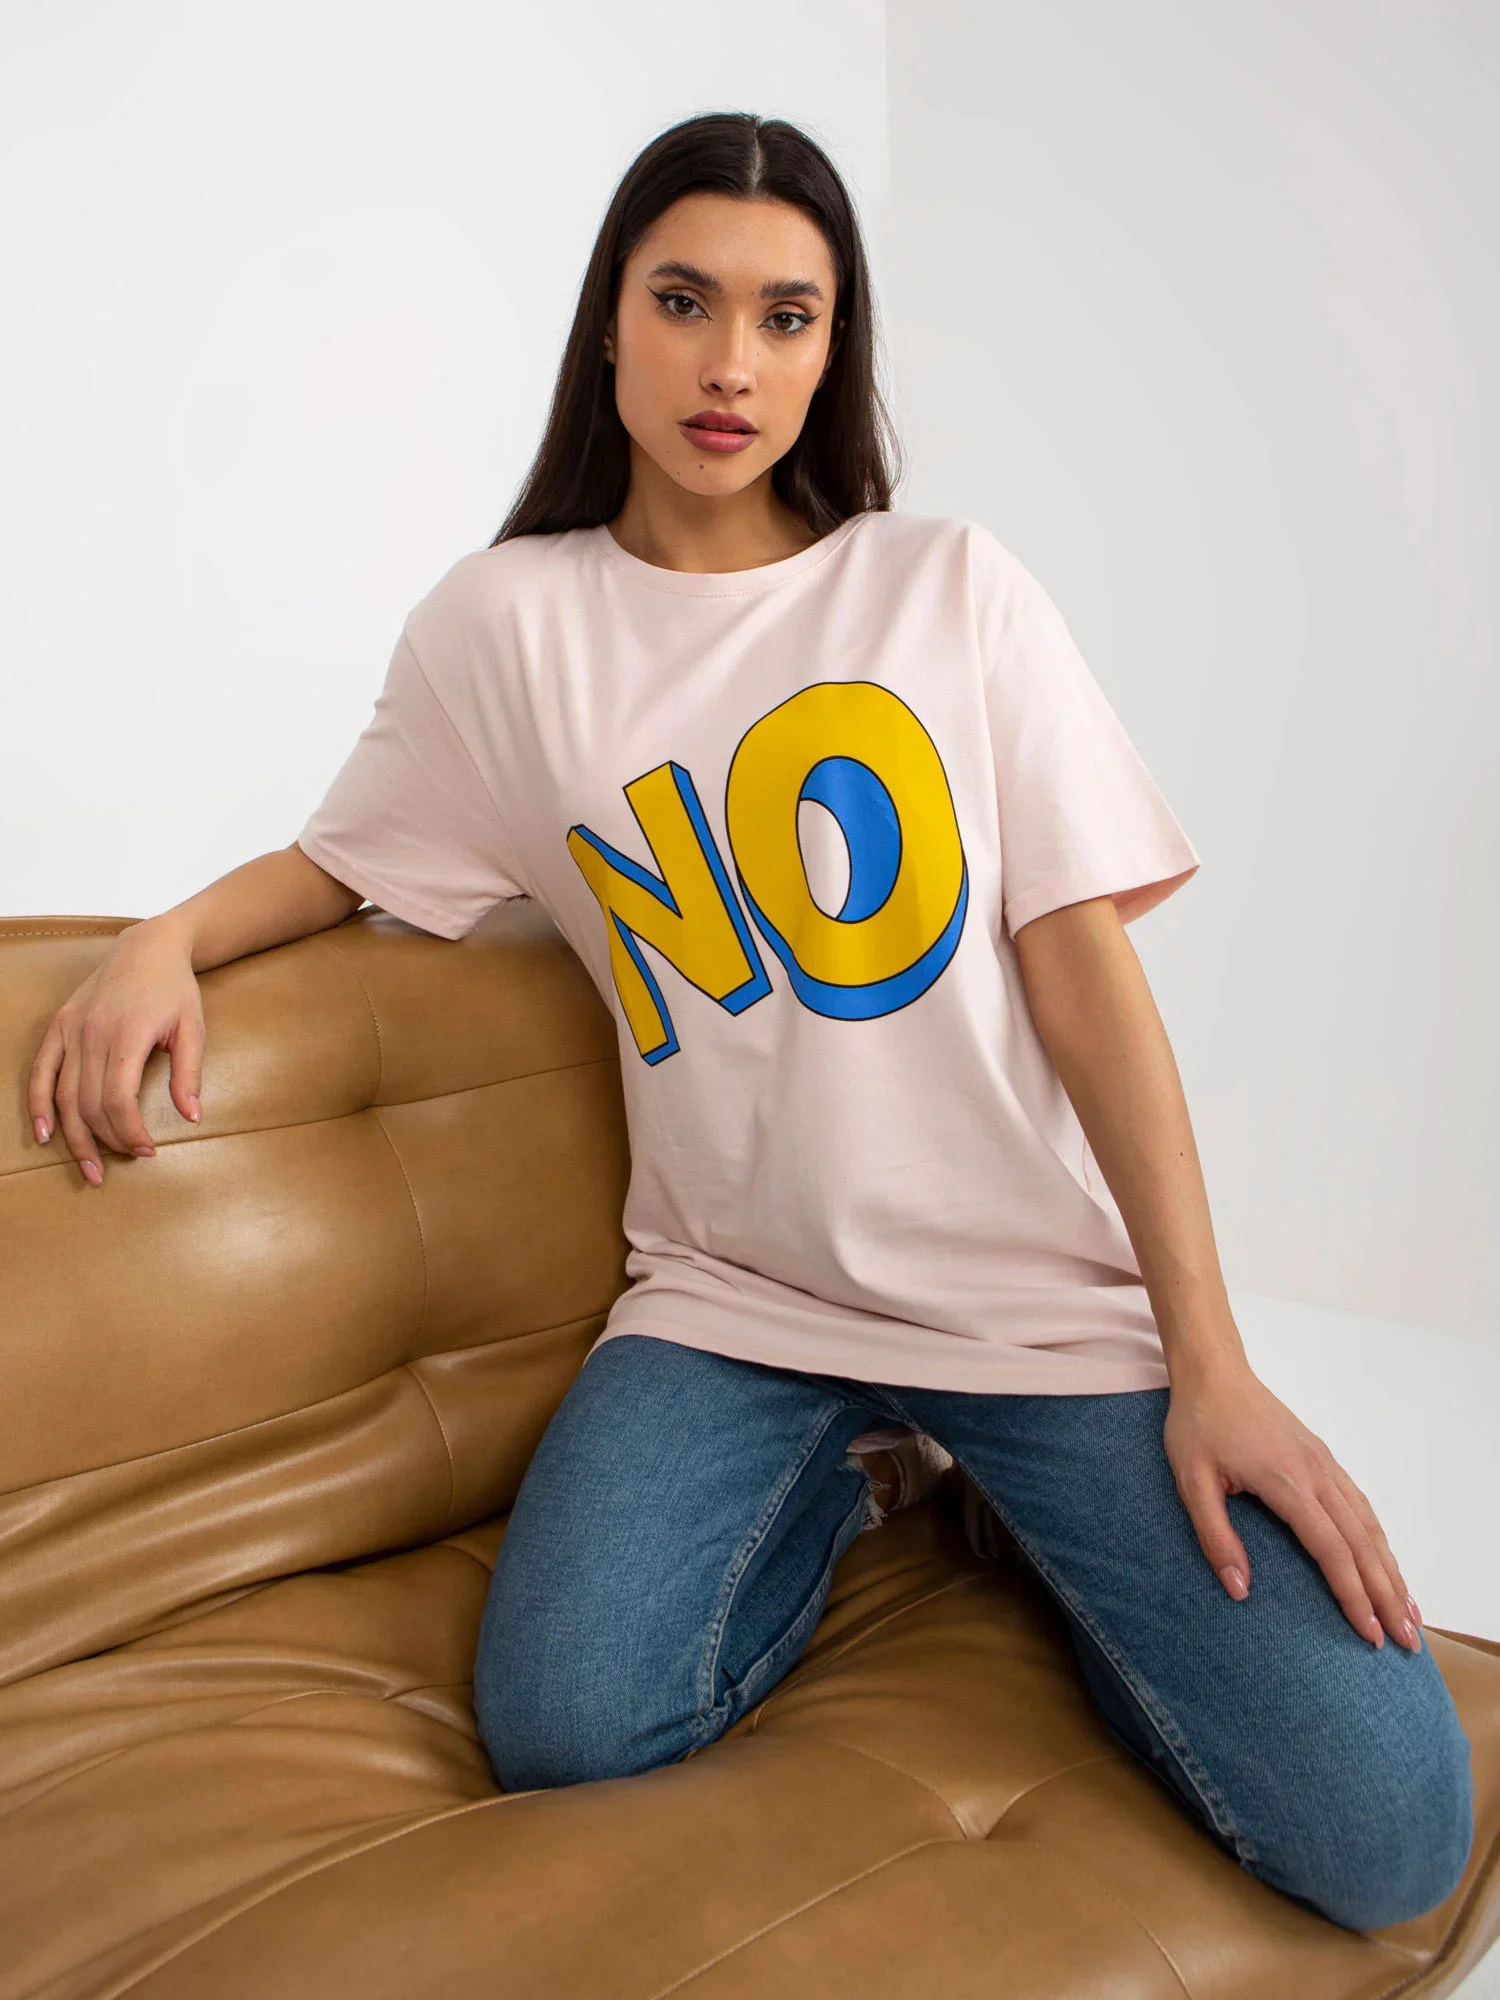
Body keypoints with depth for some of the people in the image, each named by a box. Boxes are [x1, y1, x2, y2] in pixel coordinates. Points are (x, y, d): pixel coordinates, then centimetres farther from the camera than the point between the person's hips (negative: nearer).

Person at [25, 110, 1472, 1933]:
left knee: (1377, 1832, -13)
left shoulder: (949, 584, 2)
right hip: (730, 1291, 1)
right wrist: (166, 938, -6)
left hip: (1033, 1284, 0)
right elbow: (347, 857, 18)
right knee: (559, 1724, -23)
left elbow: (1083, 958, -3)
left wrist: (1211, 1359, -9)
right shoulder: (505, 624, 4)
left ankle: (1010, 1499, 14)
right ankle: (844, 1476, 8)